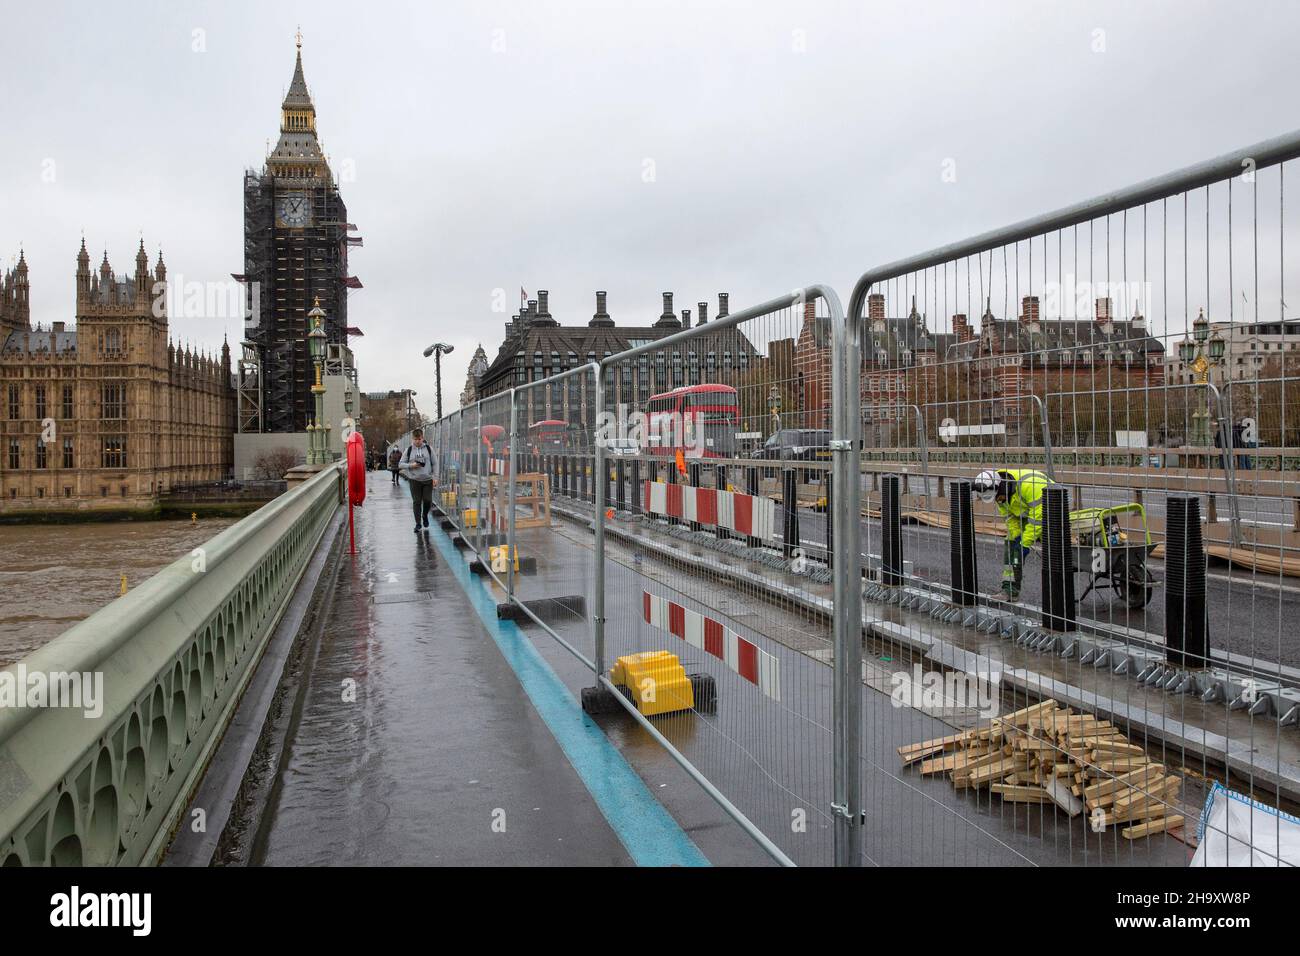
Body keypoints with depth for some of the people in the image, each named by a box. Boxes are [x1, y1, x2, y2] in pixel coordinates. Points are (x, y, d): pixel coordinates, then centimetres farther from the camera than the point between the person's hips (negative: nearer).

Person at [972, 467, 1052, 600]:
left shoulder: (1028, 484, -36)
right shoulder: (1000, 493, -10)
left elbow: (1037, 518, -32)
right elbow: (1010, 518, 1)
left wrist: (1025, 543, -29)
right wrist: (1017, 537, -12)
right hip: (1026, 516, 7)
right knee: (1011, 546, -1)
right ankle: (1010, 591, 2)